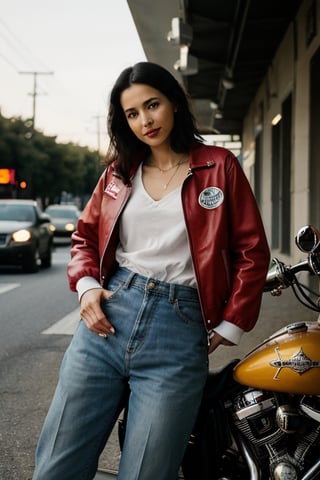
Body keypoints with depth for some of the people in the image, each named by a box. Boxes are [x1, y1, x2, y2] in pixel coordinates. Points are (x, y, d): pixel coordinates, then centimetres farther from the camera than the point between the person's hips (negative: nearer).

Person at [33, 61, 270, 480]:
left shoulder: (219, 166, 4)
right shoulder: (119, 170, 14)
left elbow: (252, 252, 4)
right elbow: (86, 235, 22)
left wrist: (228, 328, 1)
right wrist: (86, 285, 3)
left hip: (181, 332, -3)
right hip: (107, 319, 3)